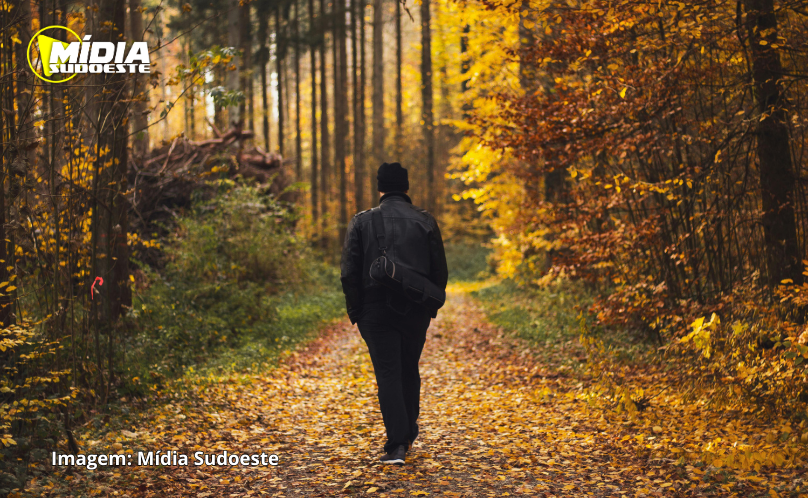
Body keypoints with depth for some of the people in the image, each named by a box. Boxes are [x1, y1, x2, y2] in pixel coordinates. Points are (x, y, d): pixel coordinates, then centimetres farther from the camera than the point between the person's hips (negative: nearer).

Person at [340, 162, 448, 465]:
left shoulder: (362, 222, -2)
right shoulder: (425, 221, 2)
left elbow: (349, 272, -4)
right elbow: (440, 270, 3)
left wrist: (355, 311, 4)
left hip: (376, 309, -2)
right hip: (416, 311, 2)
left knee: (388, 374, -2)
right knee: (410, 371, 17)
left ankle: (396, 445, -11)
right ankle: (408, 434, 29)